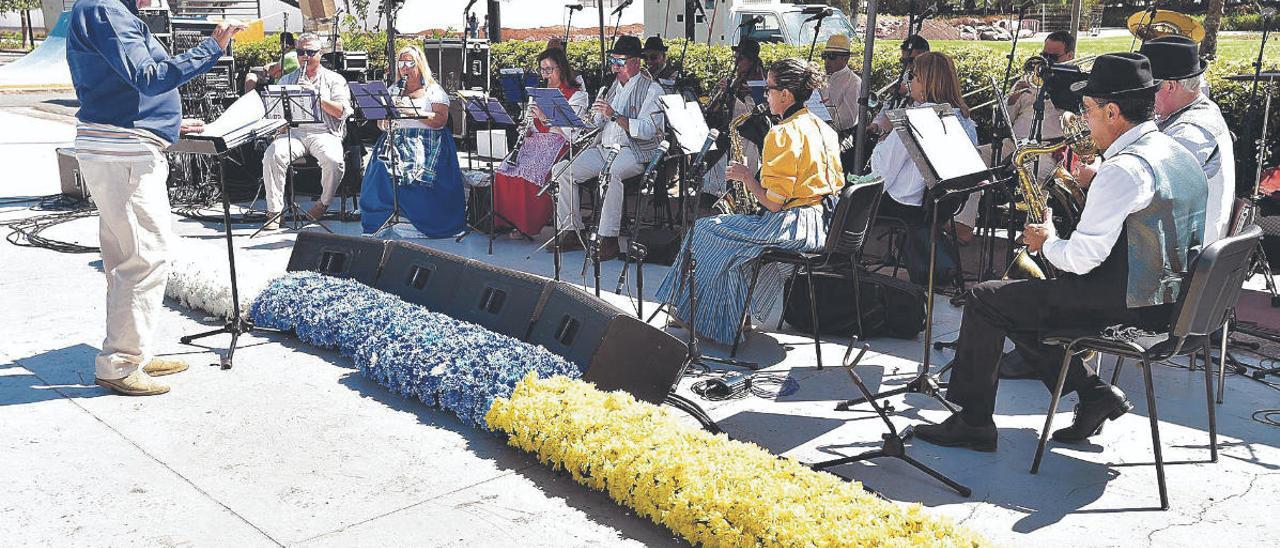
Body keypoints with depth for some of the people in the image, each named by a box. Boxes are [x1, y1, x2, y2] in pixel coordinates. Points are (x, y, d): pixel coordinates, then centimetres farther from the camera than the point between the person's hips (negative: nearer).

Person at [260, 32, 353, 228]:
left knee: (334, 161, -34)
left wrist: (317, 97, -11)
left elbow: (342, 111, -1)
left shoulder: (334, 79, 14)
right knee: (272, 155, -29)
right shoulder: (287, 80, 23)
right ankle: (274, 210, -23)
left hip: (324, 133, -2)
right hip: (294, 131, 2)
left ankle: (324, 202, -6)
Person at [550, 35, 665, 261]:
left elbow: (647, 130, -18)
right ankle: (572, 232, -4)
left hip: (635, 151, -7)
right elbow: (596, 123, 23)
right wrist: (596, 114, 0)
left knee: (610, 173, -38)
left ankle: (608, 238, -33)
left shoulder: (652, 90, -4)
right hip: (604, 148, 8)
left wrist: (614, 116, -26)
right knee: (561, 169, -9)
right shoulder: (612, 85, 20)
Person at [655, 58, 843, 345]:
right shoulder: (823, 127, 10)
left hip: (792, 226, -10)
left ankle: (702, 318, 18)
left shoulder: (782, 134, -17)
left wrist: (746, 176, -3)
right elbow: (837, 183, 18)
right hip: (822, 224, 10)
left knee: (705, 231, 5)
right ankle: (737, 318, 29)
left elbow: (773, 203, -21)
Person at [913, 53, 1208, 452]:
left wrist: (1047, 244, -3)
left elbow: (1081, 259, -23)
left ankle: (972, 422, 7)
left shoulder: (1124, 169, -21)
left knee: (986, 299, -2)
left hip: (1126, 304, -10)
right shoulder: (1181, 156, 10)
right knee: (1025, 299, 21)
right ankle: (1095, 395, 14)